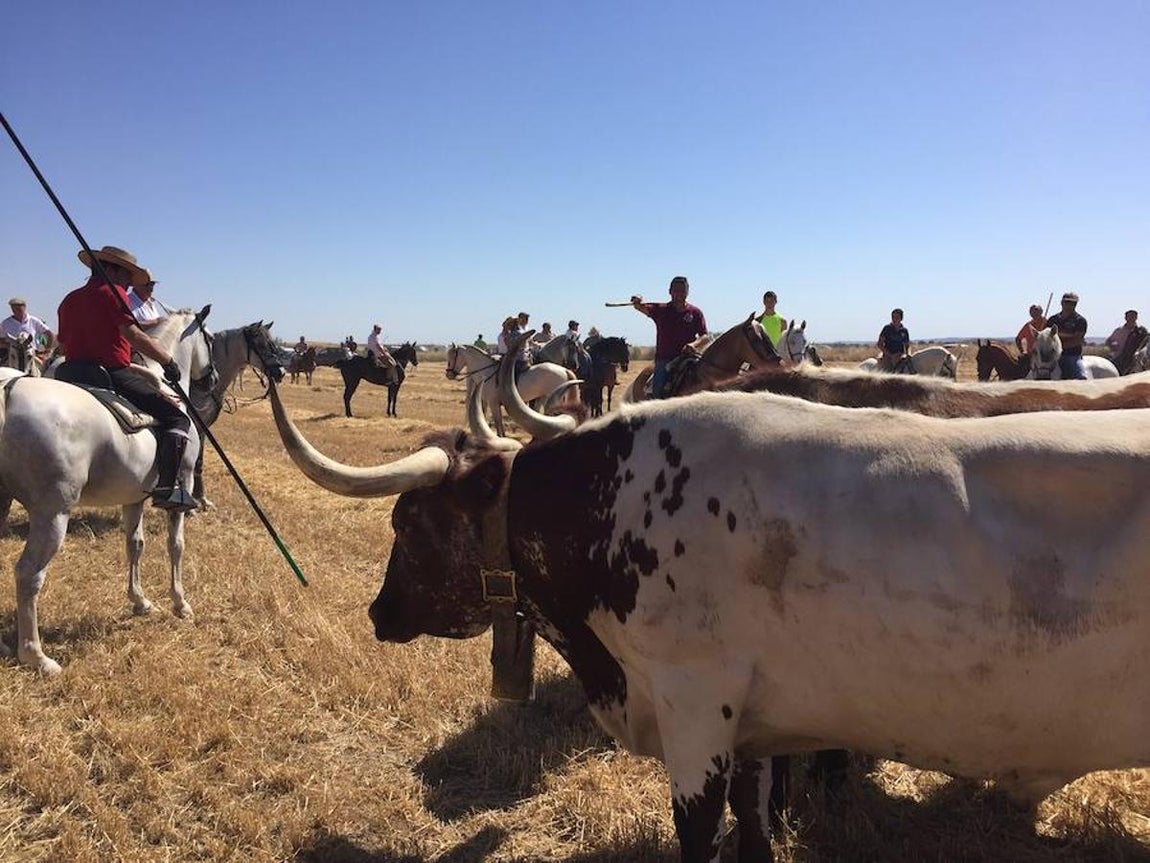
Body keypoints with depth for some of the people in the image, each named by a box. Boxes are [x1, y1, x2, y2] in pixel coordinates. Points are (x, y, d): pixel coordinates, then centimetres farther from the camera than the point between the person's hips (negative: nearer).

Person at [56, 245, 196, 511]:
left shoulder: (69, 300, 21)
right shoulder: (111, 292, -3)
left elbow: (65, 344, 22)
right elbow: (134, 335, -15)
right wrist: (169, 361, -10)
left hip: (71, 373, 8)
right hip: (112, 373, -8)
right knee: (176, 418, -8)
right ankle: (167, 487, -22)